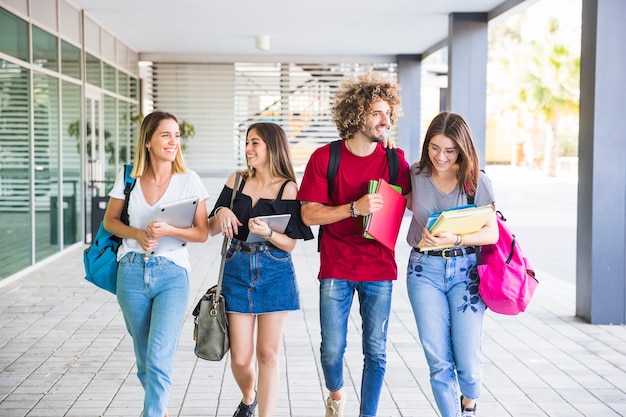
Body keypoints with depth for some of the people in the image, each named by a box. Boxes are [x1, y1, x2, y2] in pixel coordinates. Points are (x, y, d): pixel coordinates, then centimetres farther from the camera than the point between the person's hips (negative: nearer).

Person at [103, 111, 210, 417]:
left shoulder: (189, 180, -4)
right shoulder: (128, 177, 2)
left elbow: (202, 233, -2)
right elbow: (110, 221, 10)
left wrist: (168, 230, -19)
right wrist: (137, 234, -9)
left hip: (172, 275, -3)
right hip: (132, 272, 3)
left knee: (159, 359, -15)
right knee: (144, 359, 14)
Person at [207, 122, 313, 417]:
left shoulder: (287, 188, -4)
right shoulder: (237, 181, 5)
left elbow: (290, 244, -5)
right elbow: (211, 230, 8)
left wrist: (267, 232, -23)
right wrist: (220, 213, -13)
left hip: (274, 276, -2)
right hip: (237, 273, 3)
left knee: (267, 353, -1)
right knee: (240, 357, 5)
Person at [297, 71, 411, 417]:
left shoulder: (394, 160, 1)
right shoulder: (325, 158, -5)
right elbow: (309, 214, -8)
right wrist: (354, 208, -20)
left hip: (379, 269, 1)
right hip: (335, 269, -1)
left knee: (376, 351, 4)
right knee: (332, 349, 6)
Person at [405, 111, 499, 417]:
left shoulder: (476, 181, -6)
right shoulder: (416, 174, 0)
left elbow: (492, 233, -12)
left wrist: (455, 239, -24)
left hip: (465, 270, -1)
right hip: (425, 270, 1)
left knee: (468, 361, -3)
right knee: (438, 362, -2)